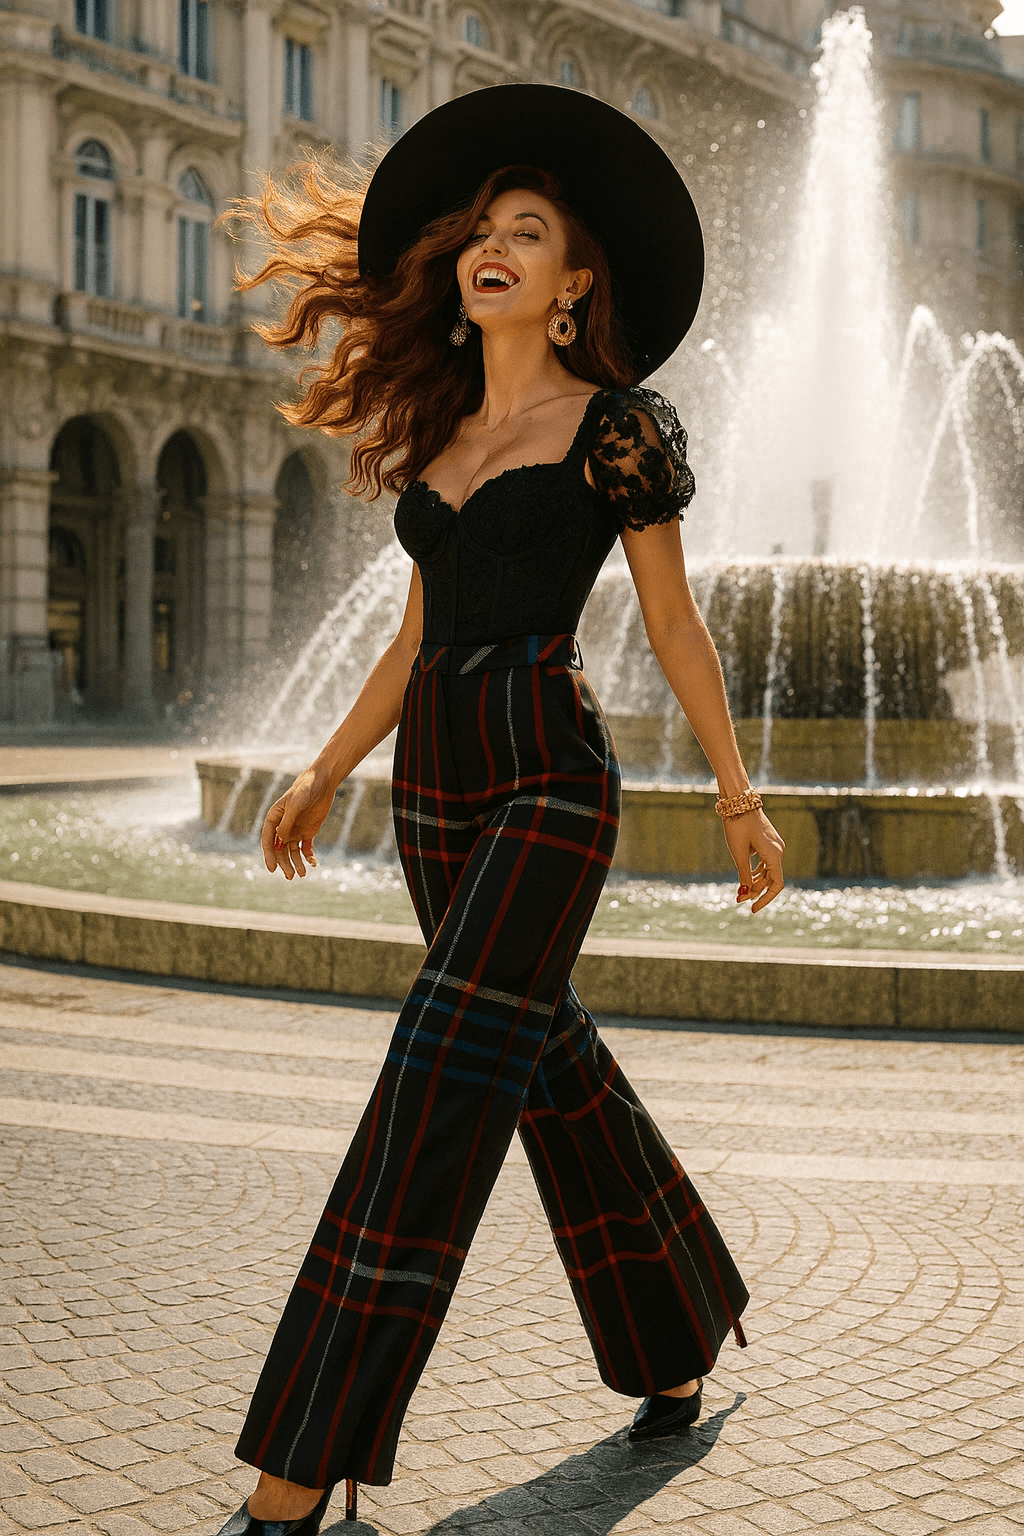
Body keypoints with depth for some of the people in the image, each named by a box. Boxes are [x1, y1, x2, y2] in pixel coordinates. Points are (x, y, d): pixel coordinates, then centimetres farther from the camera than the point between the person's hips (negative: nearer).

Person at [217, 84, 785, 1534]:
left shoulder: (619, 424, -2)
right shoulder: (435, 437, 15)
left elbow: (674, 624, 1)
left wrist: (741, 800, 3)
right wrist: (327, 770, 19)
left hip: (550, 780, -7)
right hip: (436, 789, 7)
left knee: (443, 1089, -13)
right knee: (550, 1065, 14)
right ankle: (678, 1353, 35)